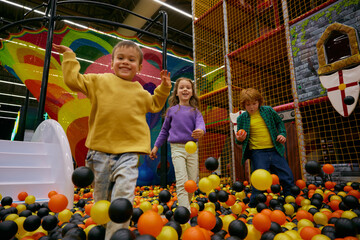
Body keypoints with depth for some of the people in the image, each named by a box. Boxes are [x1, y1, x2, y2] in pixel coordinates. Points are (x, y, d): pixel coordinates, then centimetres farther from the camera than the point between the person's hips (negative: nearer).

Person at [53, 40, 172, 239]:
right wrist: (69, 56, 12)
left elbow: (155, 105, 30)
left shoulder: (141, 92, 13)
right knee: (101, 198, 17)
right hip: (100, 150, 1)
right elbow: (73, 80, 8)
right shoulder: (100, 81, 6)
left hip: (128, 152, 0)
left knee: (123, 197, -15)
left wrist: (164, 87, 21)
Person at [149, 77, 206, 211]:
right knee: (181, 182, -12)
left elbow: (200, 123, -10)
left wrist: (201, 131, -34)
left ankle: (185, 205, 28)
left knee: (192, 182, 7)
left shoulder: (195, 111, 9)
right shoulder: (172, 110, 9)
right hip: (177, 148, -2)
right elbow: (164, 130, 17)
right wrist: (156, 146, 17)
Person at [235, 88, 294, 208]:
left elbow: (279, 123, 21)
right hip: (257, 153, -3)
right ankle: (253, 207, 13)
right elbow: (240, 139, 10)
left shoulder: (268, 110, 6)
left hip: (274, 150, 3)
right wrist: (239, 139, -13)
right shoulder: (242, 118, 2)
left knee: (287, 177, 8)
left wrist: (282, 134, 4)